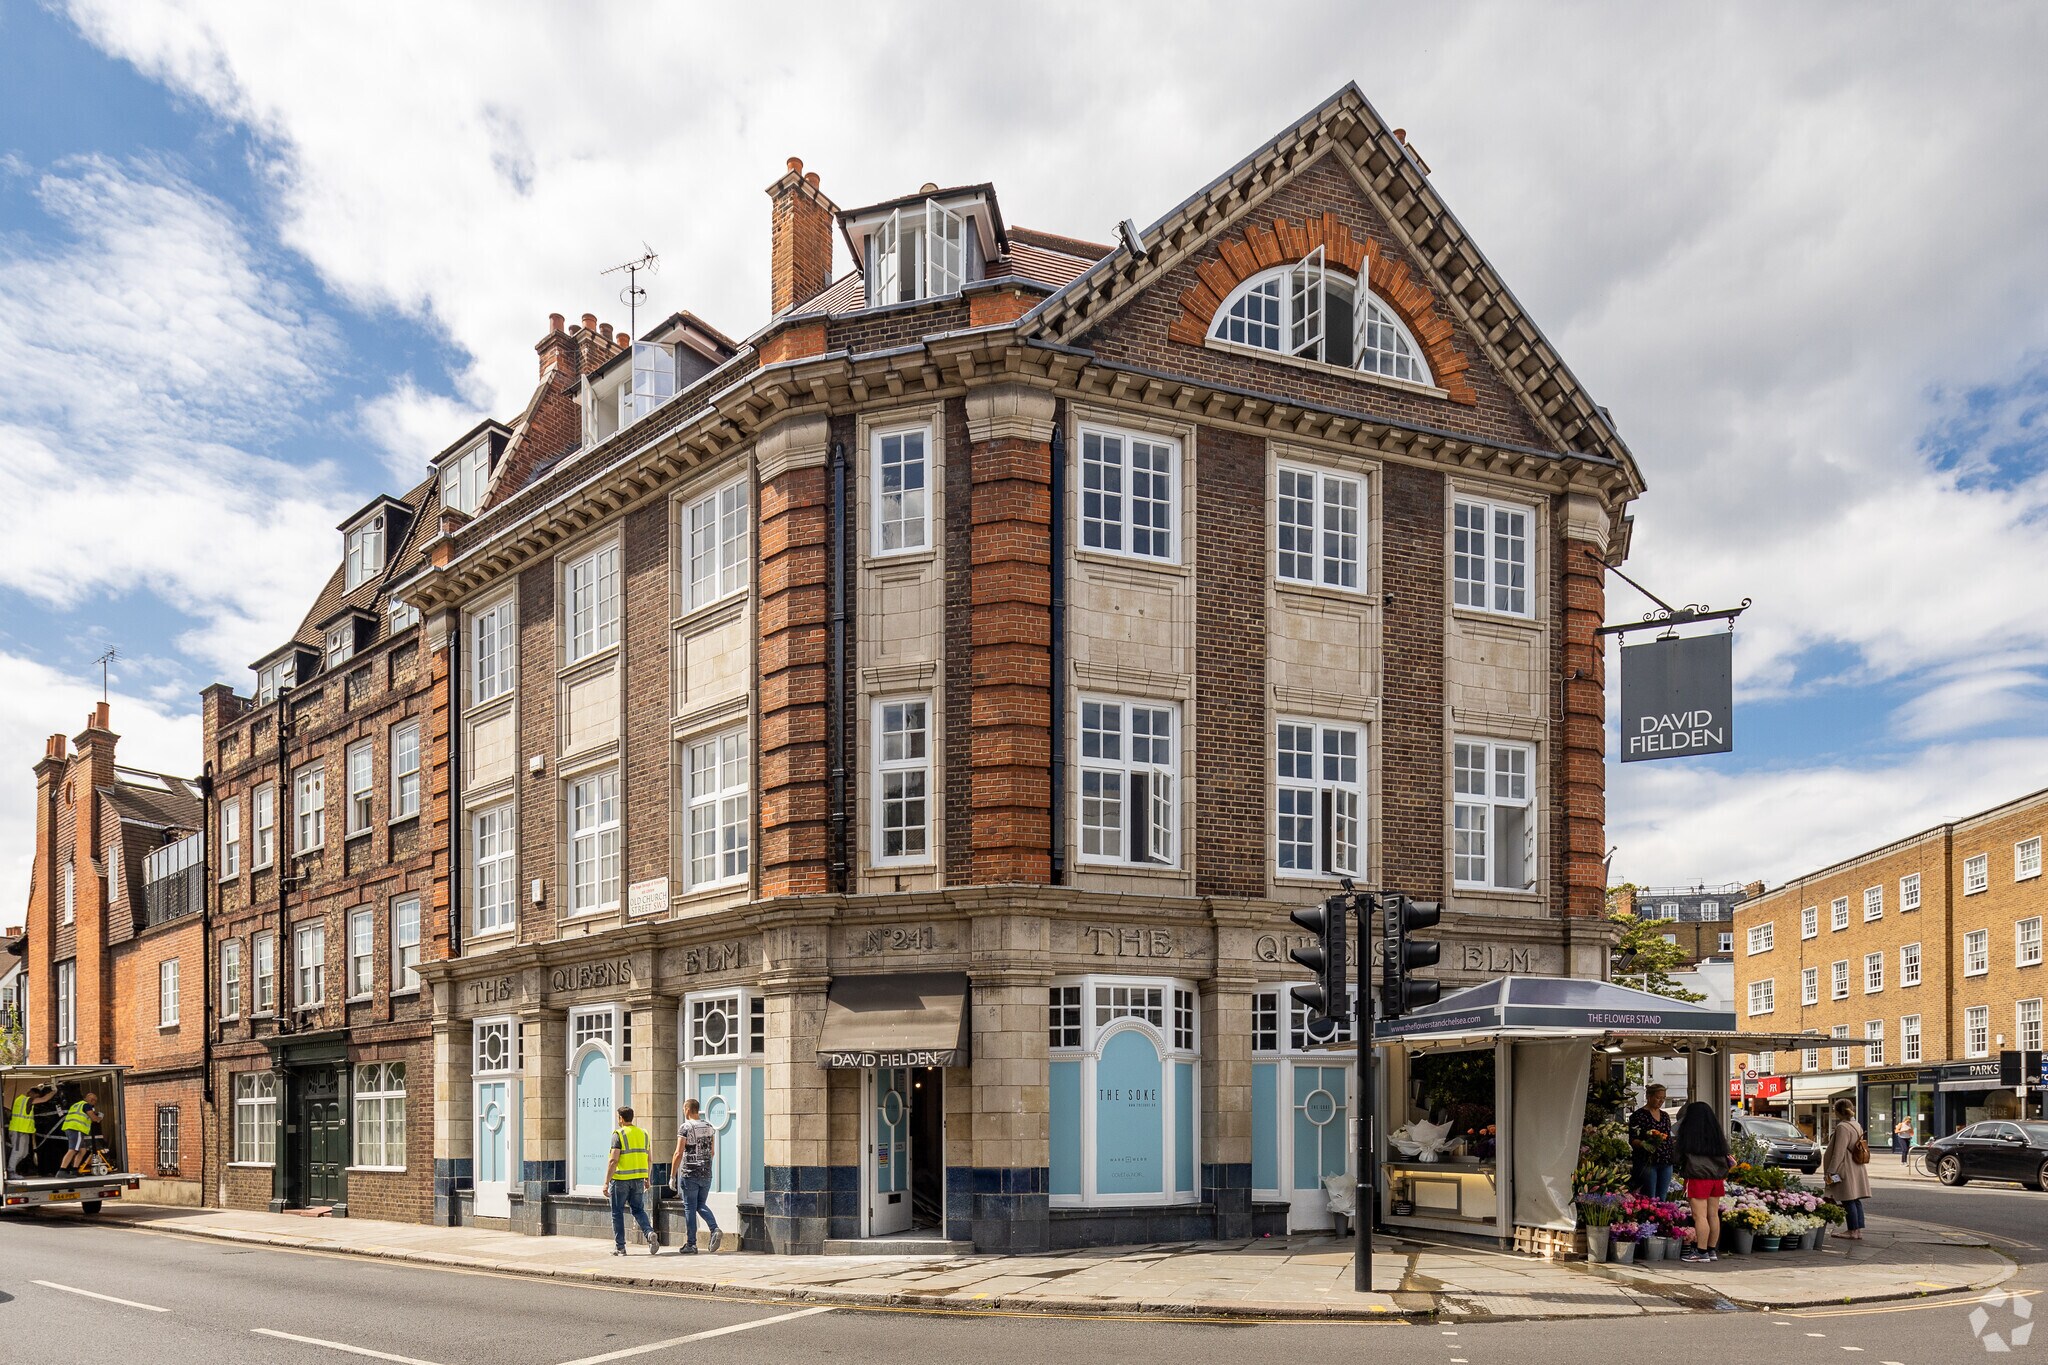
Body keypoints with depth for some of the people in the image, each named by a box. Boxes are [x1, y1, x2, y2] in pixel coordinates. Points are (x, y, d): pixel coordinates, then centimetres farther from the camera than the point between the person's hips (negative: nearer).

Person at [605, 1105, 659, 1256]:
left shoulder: (618, 1135, -10)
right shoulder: (643, 1133, 8)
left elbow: (613, 1161, -16)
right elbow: (648, 1160, 12)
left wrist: (606, 1183, -14)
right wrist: (647, 1179, 22)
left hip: (621, 1179, -5)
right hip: (638, 1179, 5)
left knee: (617, 1213, 7)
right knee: (638, 1210, 13)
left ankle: (620, 1247, 9)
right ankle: (650, 1233, -12)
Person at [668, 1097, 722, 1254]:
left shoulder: (685, 1128, -10)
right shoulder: (709, 1128, 8)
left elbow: (678, 1154, -13)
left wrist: (673, 1176, -7)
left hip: (689, 1174, -5)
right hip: (706, 1174, 5)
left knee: (690, 1207, 3)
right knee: (701, 1205, 17)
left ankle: (691, 1244, 5)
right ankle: (714, 1229, -7)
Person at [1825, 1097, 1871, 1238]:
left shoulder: (1842, 1127, -18)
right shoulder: (1857, 1125, 12)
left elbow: (1838, 1152, -20)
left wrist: (1831, 1171, -17)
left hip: (1846, 1170, -10)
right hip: (1857, 1170, 10)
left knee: (1848, 1201, -5)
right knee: (1856, 1200, 11)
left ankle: (1853, 1231, -3)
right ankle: (1859, 1230, 14)